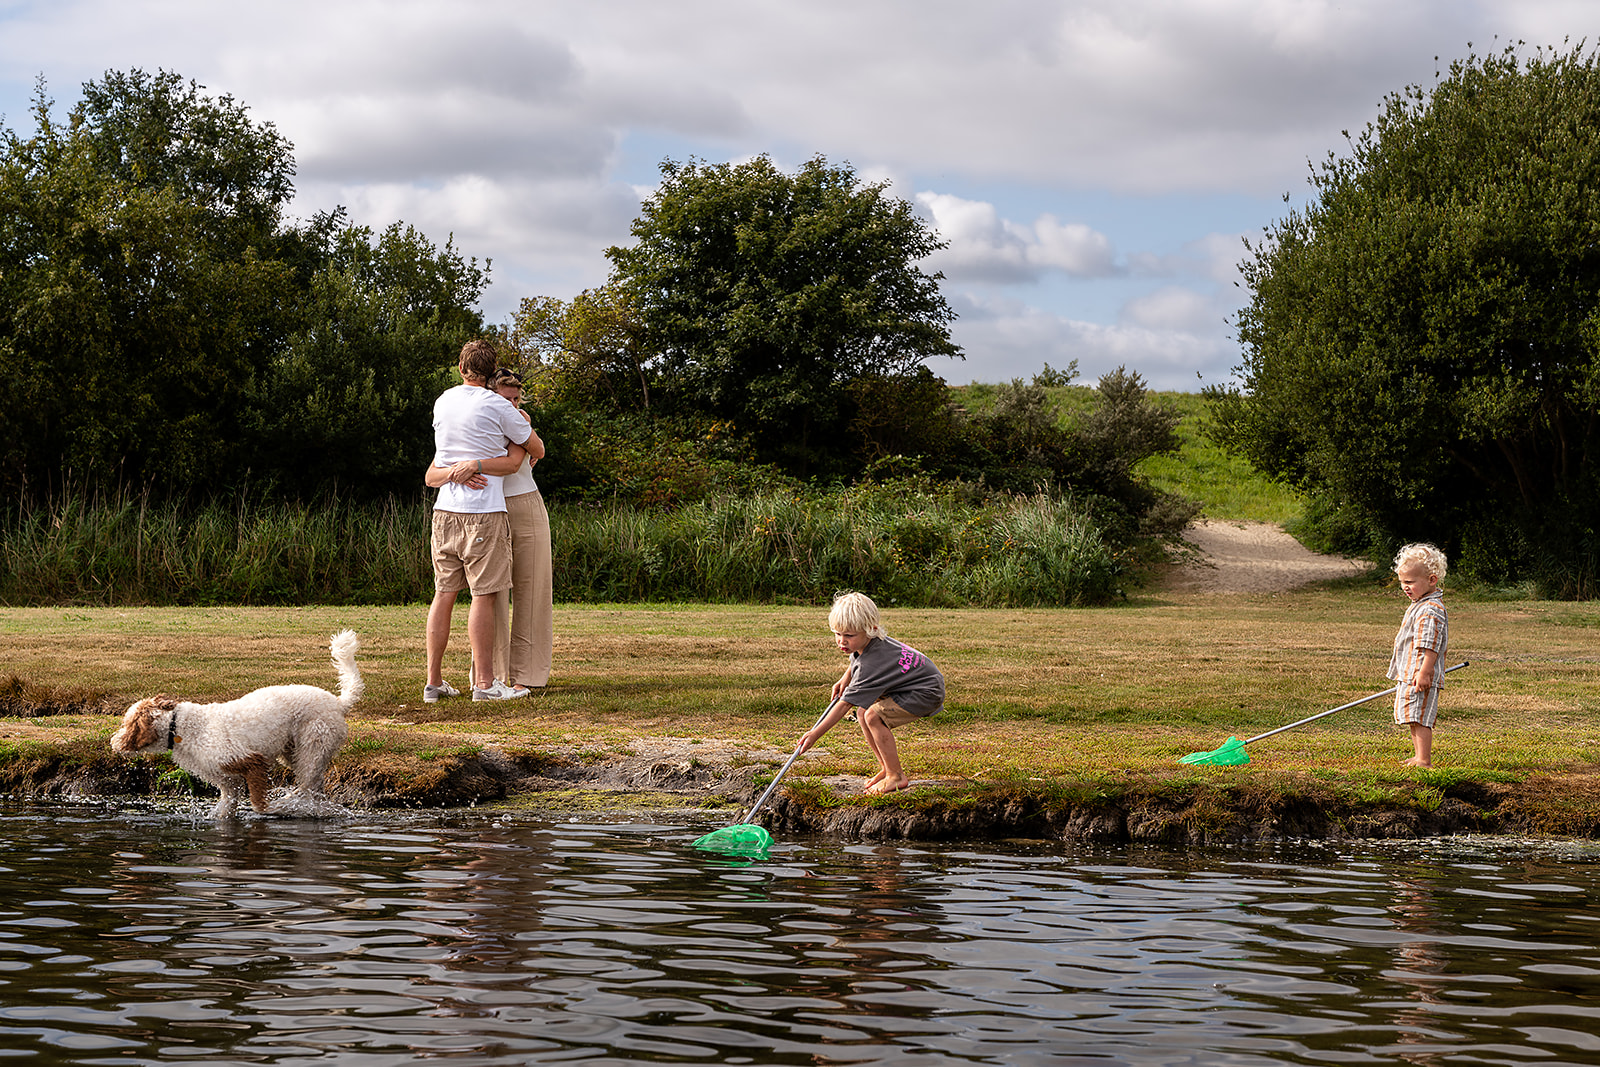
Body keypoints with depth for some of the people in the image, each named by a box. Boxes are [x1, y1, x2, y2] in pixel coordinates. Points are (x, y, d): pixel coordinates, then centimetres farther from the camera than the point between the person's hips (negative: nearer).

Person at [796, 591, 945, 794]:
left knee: (874, 716, -23)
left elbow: (845, 704, -31)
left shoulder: (871, 666, -33)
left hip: (928, 692, -10)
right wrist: (846, 678, 6)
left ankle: (896, 777, -11)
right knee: (862, 712, 3)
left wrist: (816, 733, -29)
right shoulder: (868, 641, -6)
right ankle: (887, 769, 13)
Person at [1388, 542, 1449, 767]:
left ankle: (1424, 761, -11)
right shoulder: (1420, 605, 18)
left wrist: (1424, 672, -26)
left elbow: (1430, 646, -23)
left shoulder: (1431, 611, -18)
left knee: (1419, 718, -11)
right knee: (1413, 718, 16)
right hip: (1408, 675, 11)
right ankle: (1419, 756, 23)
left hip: (1421, 676, -11)